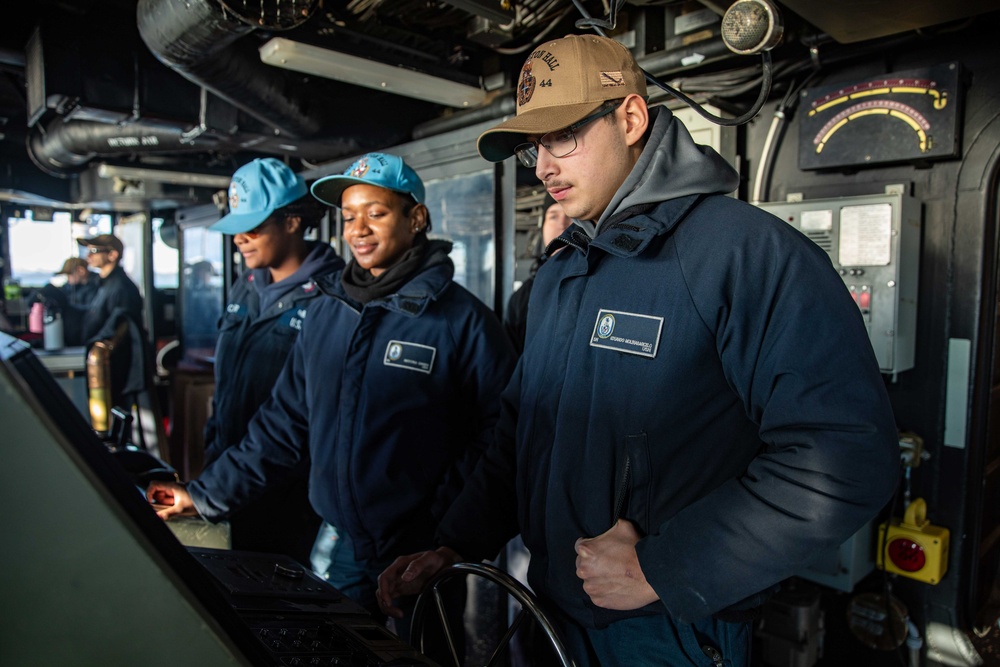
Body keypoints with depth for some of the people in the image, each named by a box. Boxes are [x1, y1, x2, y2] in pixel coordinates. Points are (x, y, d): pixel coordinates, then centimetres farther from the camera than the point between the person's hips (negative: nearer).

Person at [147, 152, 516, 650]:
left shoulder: (464, 320, -13)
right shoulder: (326, 313, 4)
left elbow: (497, 436, -15)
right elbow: (284, 422, 8)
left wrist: (447, 536, -19)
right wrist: (206, 495, 6)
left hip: (420, 555, -4)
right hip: (335, 547, 5)